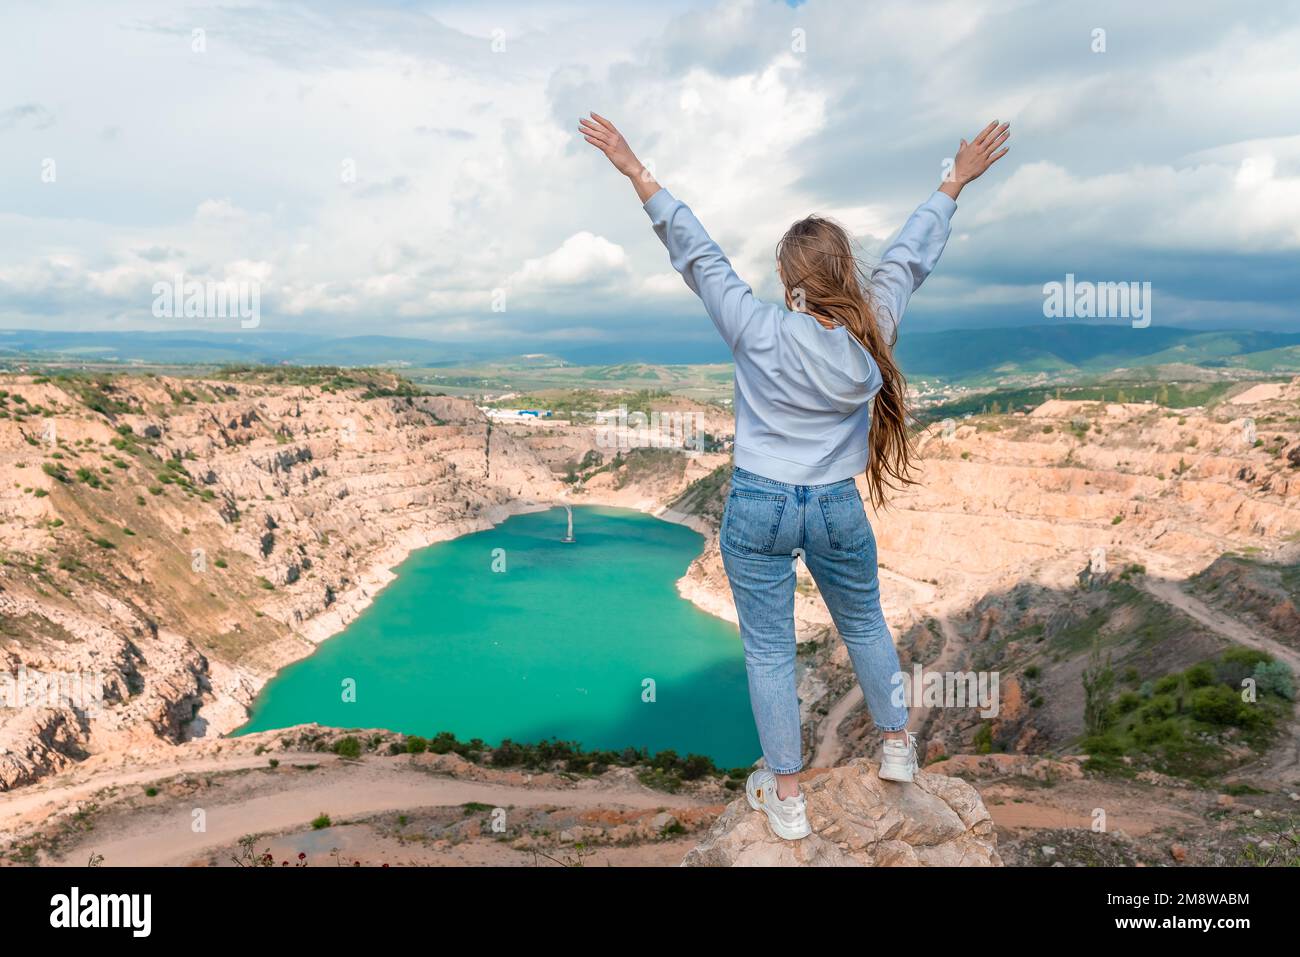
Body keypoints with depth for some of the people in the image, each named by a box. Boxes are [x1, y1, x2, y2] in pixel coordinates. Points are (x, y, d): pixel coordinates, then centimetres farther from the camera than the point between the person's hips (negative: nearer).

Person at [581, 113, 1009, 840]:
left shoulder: (761, 332, -18)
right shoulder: (874, 331, -9)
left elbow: (696, 253, -15)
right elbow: (912, 254, 4)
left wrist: (636, 172, -9)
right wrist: (957, 181, 19)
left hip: (760, 507, -2)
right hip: (838, 507, 3)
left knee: (769, 649, 10)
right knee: (865, 624, 25)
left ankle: (787, 798, 21)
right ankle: (898, 743, 44)